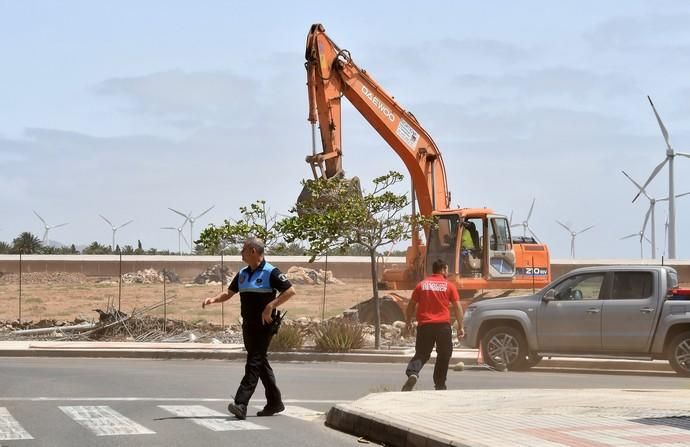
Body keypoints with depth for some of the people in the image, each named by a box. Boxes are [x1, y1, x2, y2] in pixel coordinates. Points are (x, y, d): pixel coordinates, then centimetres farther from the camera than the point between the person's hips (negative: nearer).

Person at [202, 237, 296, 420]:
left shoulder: (270, 272, -10)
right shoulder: (243, 274, 13)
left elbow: (290, 291, -15)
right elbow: (229, 293, 20)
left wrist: (270, 306, -21)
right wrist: (213, 299, 1)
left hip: (263, 325, -8)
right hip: (248, 324, 8)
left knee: (254, 364, -12)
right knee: (260, 363, 12)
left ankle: (241, 404, -20)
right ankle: (275, 402, 21)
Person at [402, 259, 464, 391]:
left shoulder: (422, 285, 7)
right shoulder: (449, 286, 2)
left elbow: (411, 306, 9)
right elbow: (457, 307, 0)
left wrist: (409, 322, 21)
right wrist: (460, 327, 5)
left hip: (424, 325, 2)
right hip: (443, 325, -2)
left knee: (421, 354, 6)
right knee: (443, 356, 13)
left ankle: (412, 373, -22)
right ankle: (439, 384, 16)